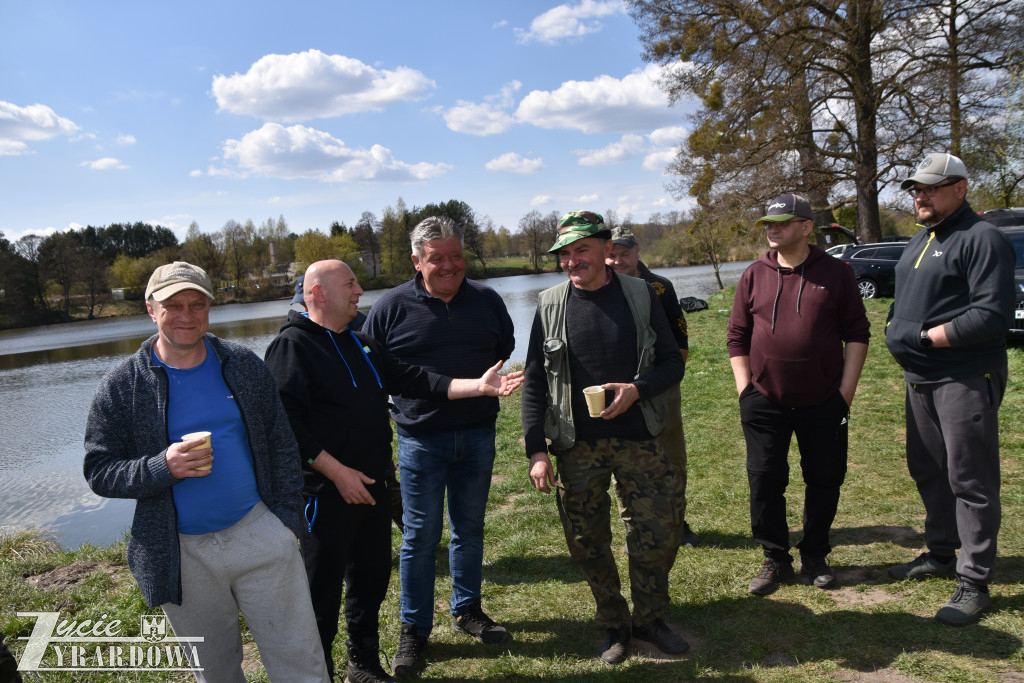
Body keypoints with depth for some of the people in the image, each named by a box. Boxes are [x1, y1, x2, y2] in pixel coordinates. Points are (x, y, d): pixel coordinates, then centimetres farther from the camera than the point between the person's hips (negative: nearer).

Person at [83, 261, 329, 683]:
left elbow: (281, 445, 5)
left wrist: (287, 517, 0)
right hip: (183, 556, 0)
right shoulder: (121, 385, -4)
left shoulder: (244, 365, 1)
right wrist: (163, 467, -22)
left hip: (260, 534, 1)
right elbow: (98, 471, -4)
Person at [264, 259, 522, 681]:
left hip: (370, 485, 8)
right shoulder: (293, 346, -12)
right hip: (326, 492, -8)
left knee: (372, 576, 18)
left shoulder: (360, 342, 14)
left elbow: (410, 379, 11)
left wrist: (479, 386, 3)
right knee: (323, 588, 5)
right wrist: (336, 471, -20)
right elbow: (285, 422, -19)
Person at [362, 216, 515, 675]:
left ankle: (467, 609, 34)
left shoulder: (487, 300, 3)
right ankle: (414, 628, 20)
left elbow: (505, 349, 21)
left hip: (478, 434, 3)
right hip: (420, 438, -3)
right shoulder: (393, 306, -7)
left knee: (470, 528, 15)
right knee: (420, 536, 4)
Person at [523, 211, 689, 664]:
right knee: (587, 542, 8)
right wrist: (536, 451, -6)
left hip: (638, 440, 0)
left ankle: (649, 618, 29)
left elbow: (672, 362, 4)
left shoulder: (640, 296, -1)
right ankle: (614, 624, 30)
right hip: (577, 447, 0)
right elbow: (534, 383, 0)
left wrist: (636, 389, -16)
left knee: (658, 533, 4)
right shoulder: (550, 306, -1)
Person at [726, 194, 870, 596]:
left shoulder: (835, 273, 0)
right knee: (765, 481, 4)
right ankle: (775, 559, 21)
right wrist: (745, 388, -1)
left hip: (824, 402, 0)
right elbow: (737, 336, 6)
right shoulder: (754, 275, 3)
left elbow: (857, 333, 3)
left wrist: (847, 388, -4)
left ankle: (815, 556, 29)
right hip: (765, 401, 1)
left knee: (825, 480, 10)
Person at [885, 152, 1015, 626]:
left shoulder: (982, 239, -12)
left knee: (970, 480, -2)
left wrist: (925, 337, -19)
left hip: (966, 379, -9)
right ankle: (940, 555, 34)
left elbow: (992, 315, -21)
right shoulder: (920, 240, 16)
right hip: (920, 378, 9)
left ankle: (974, 582, 9)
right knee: (927, 471, 17)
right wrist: (895, 330, 5)